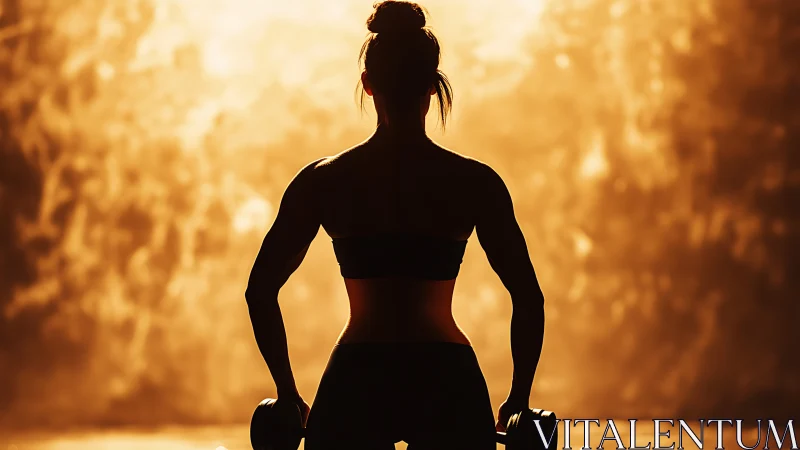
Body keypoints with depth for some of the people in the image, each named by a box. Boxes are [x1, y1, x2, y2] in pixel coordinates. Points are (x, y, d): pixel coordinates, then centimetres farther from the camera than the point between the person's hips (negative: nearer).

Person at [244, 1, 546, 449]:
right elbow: (530, 299, -2)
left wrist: (289, 394, 9)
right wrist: (518, 400, 7)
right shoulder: (475, 182, -1)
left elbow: (260, 291, 1)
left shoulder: (322, 181, 1)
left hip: (355, 386, 1)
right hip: (448, 386, 0)